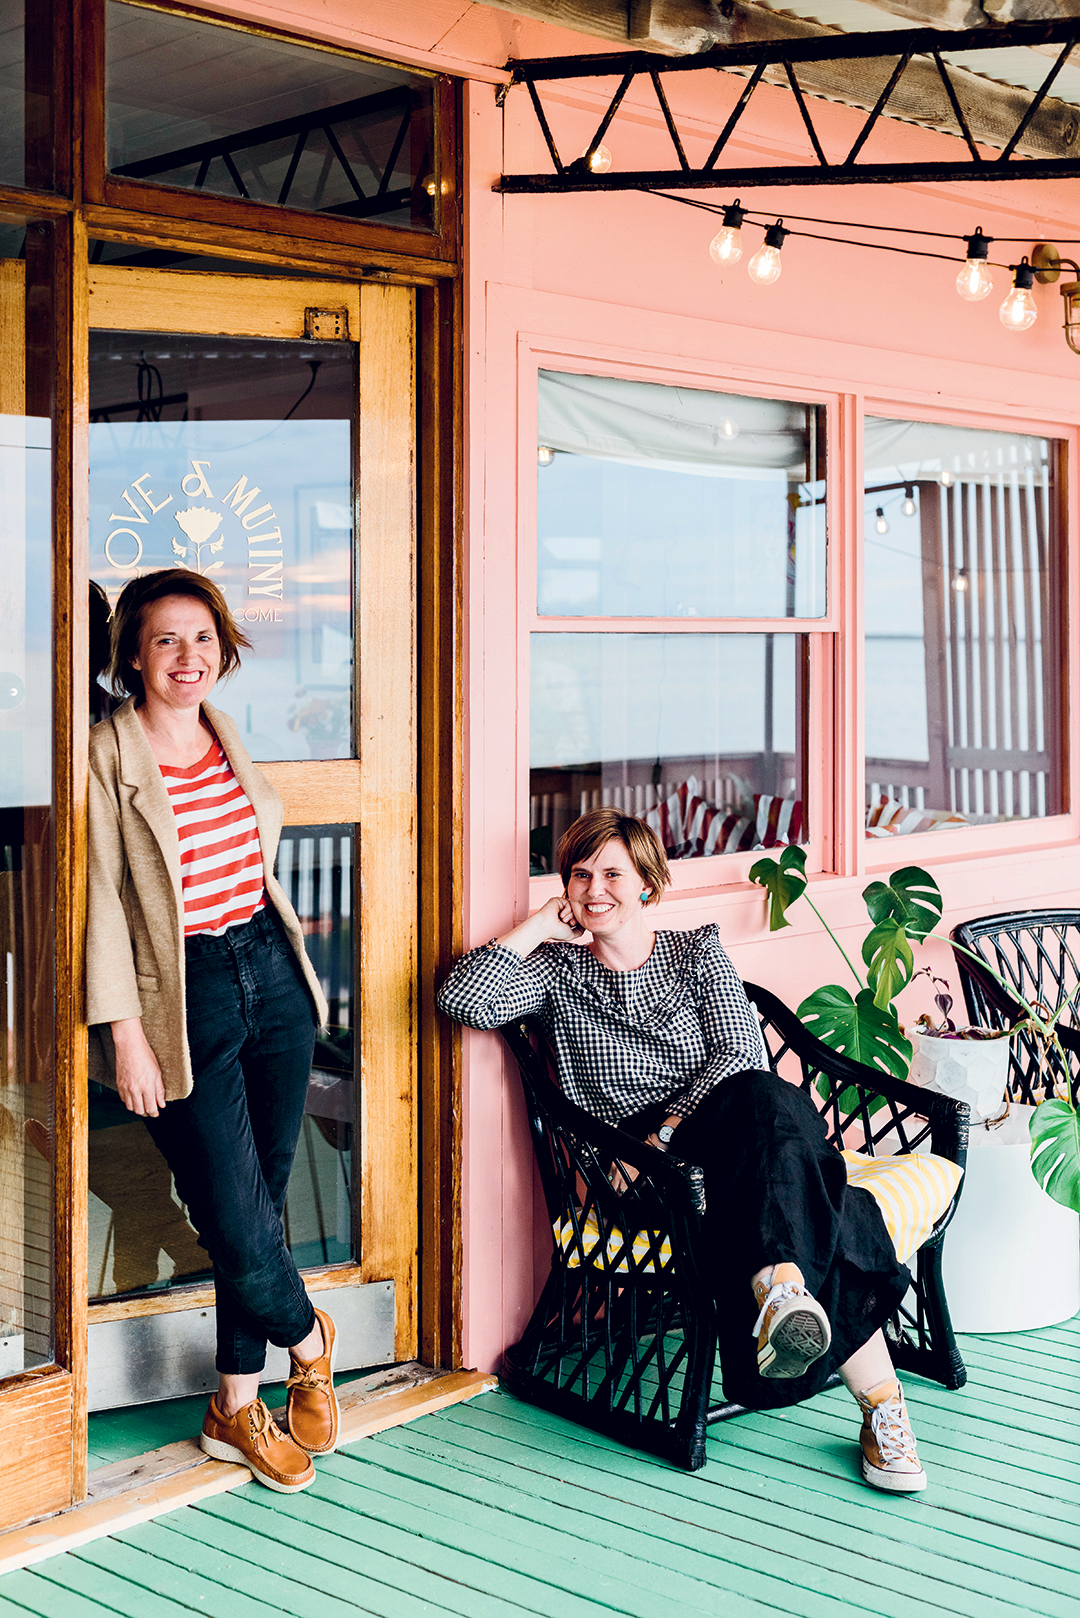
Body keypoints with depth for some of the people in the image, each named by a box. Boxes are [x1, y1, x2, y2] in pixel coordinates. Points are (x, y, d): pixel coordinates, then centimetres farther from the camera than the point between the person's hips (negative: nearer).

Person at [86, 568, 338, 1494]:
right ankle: (309, 1340, 26)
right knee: (235, 1216, -5)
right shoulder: (108, 757, -9)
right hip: (184, 1000, -6)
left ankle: (237, 1406, 22)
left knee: (263, 1197, 8)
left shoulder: (229, 739, 10)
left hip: (270, 972, 6)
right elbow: (104, 901, -11)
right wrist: (124, 1032, -14)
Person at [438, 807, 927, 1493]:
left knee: (764, 1100, -40)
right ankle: (881, 1399, -46)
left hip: (730, 1131, 1)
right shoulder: (558, 969, 15)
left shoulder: (698, 950, 15)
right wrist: (542, 923, 4)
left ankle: (782, 1286, -53)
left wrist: (665, 1133, -14)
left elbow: (741, 1052, 0)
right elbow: (463, 999, -4)